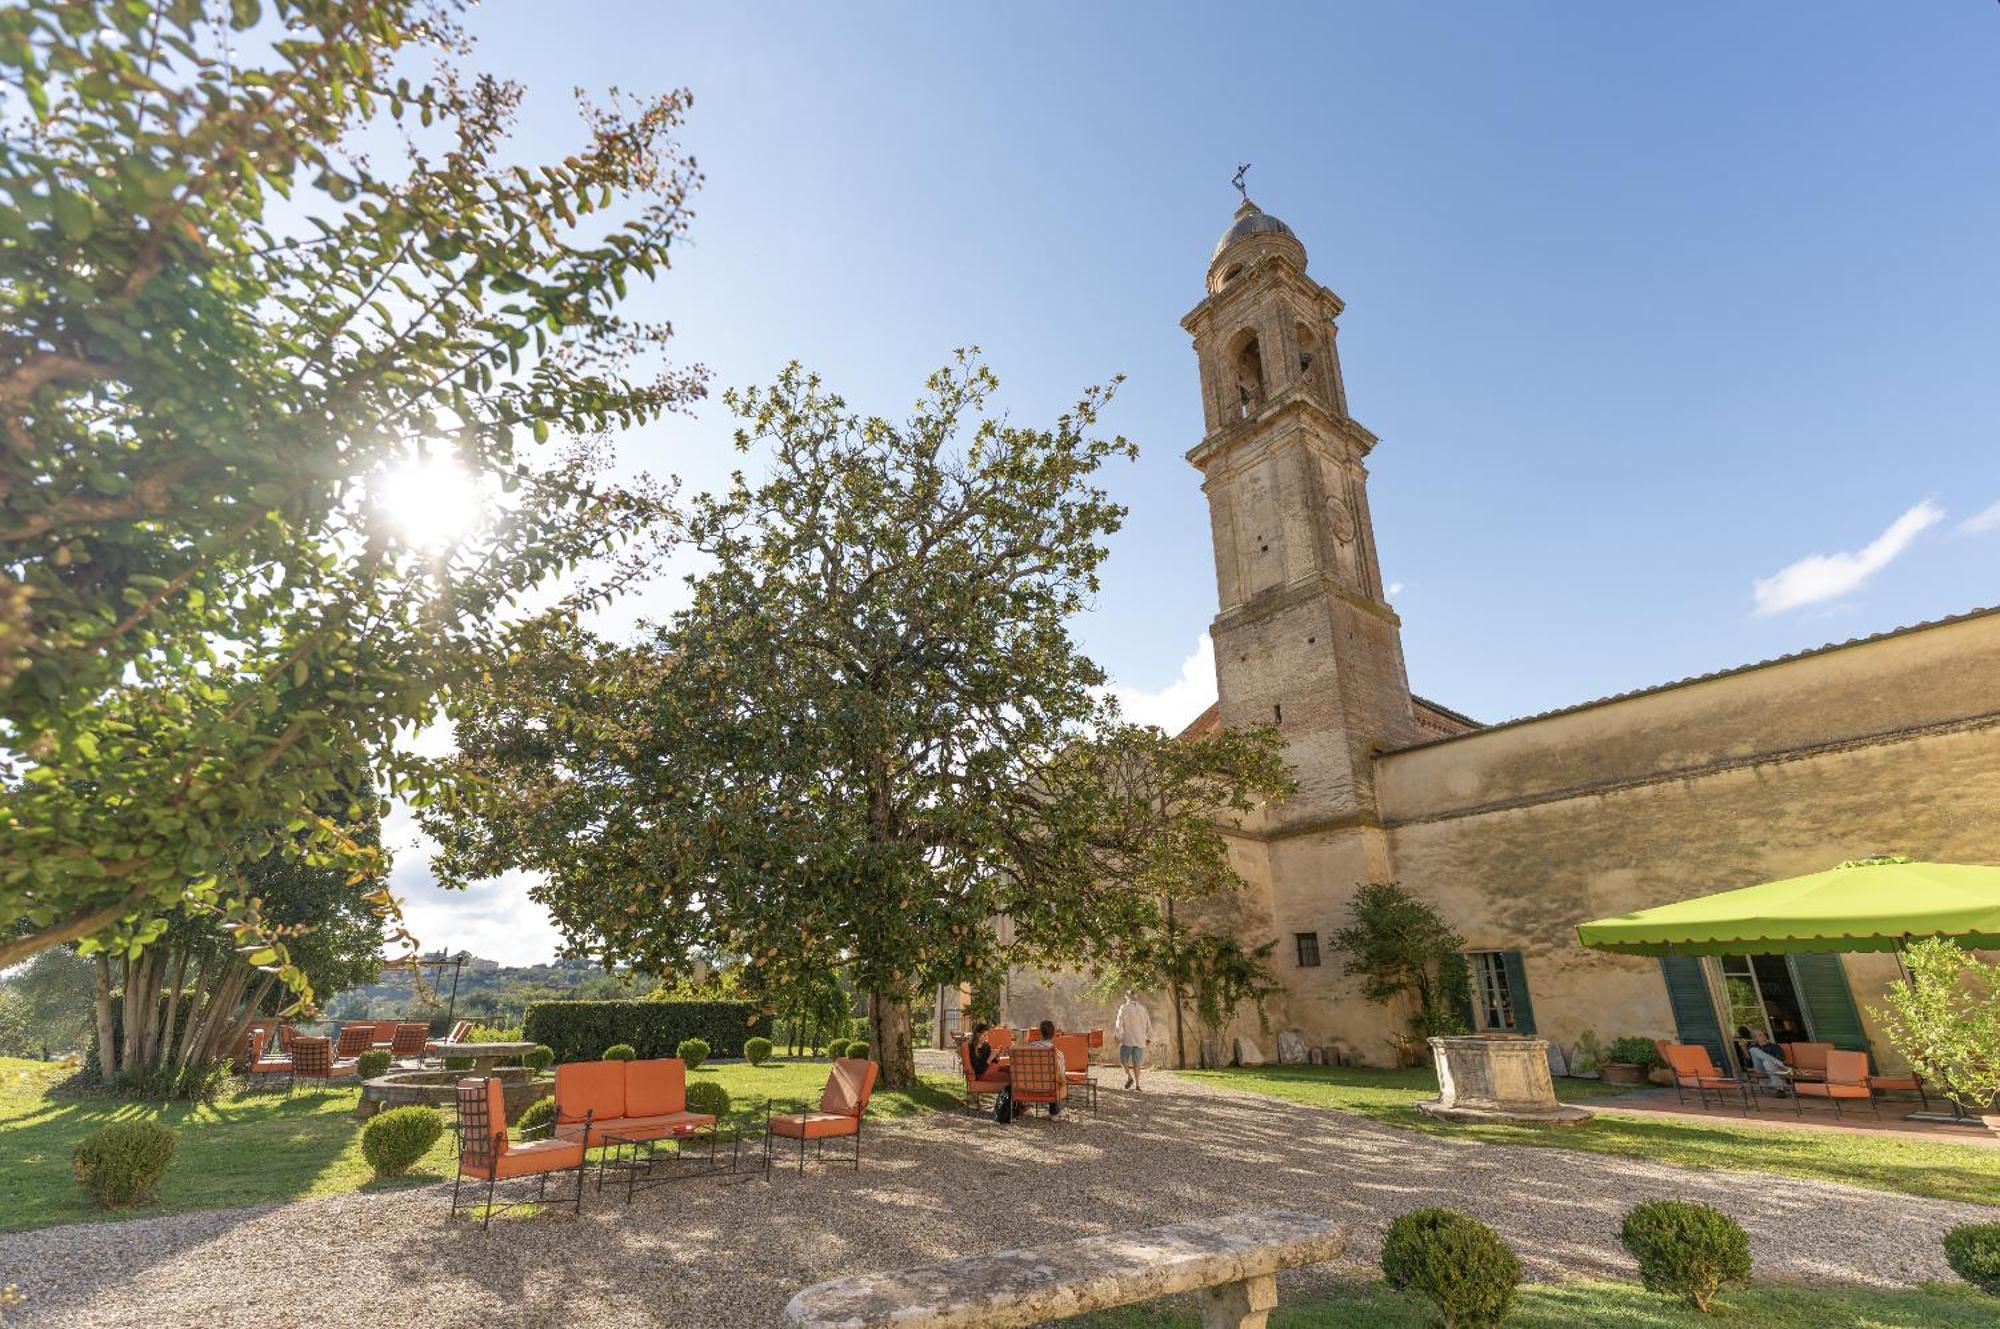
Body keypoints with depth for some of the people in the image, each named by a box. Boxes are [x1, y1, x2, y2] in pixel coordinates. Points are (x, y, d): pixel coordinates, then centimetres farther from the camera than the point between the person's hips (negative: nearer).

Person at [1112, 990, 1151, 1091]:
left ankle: (1129, 1076, -11)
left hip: (1127, 1040, -3)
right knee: (1136, 1062, 13)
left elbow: (1119, 1024, -12)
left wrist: (1119, 1037, -2)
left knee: (1123, 1060, 10)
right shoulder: (1143, 1009, 5)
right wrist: (1148, 1037, 25)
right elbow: (1148, 1026, 10)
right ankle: (1137, 1084, 5)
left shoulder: (1124, 1008, -6)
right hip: (1140, 1041, 4)